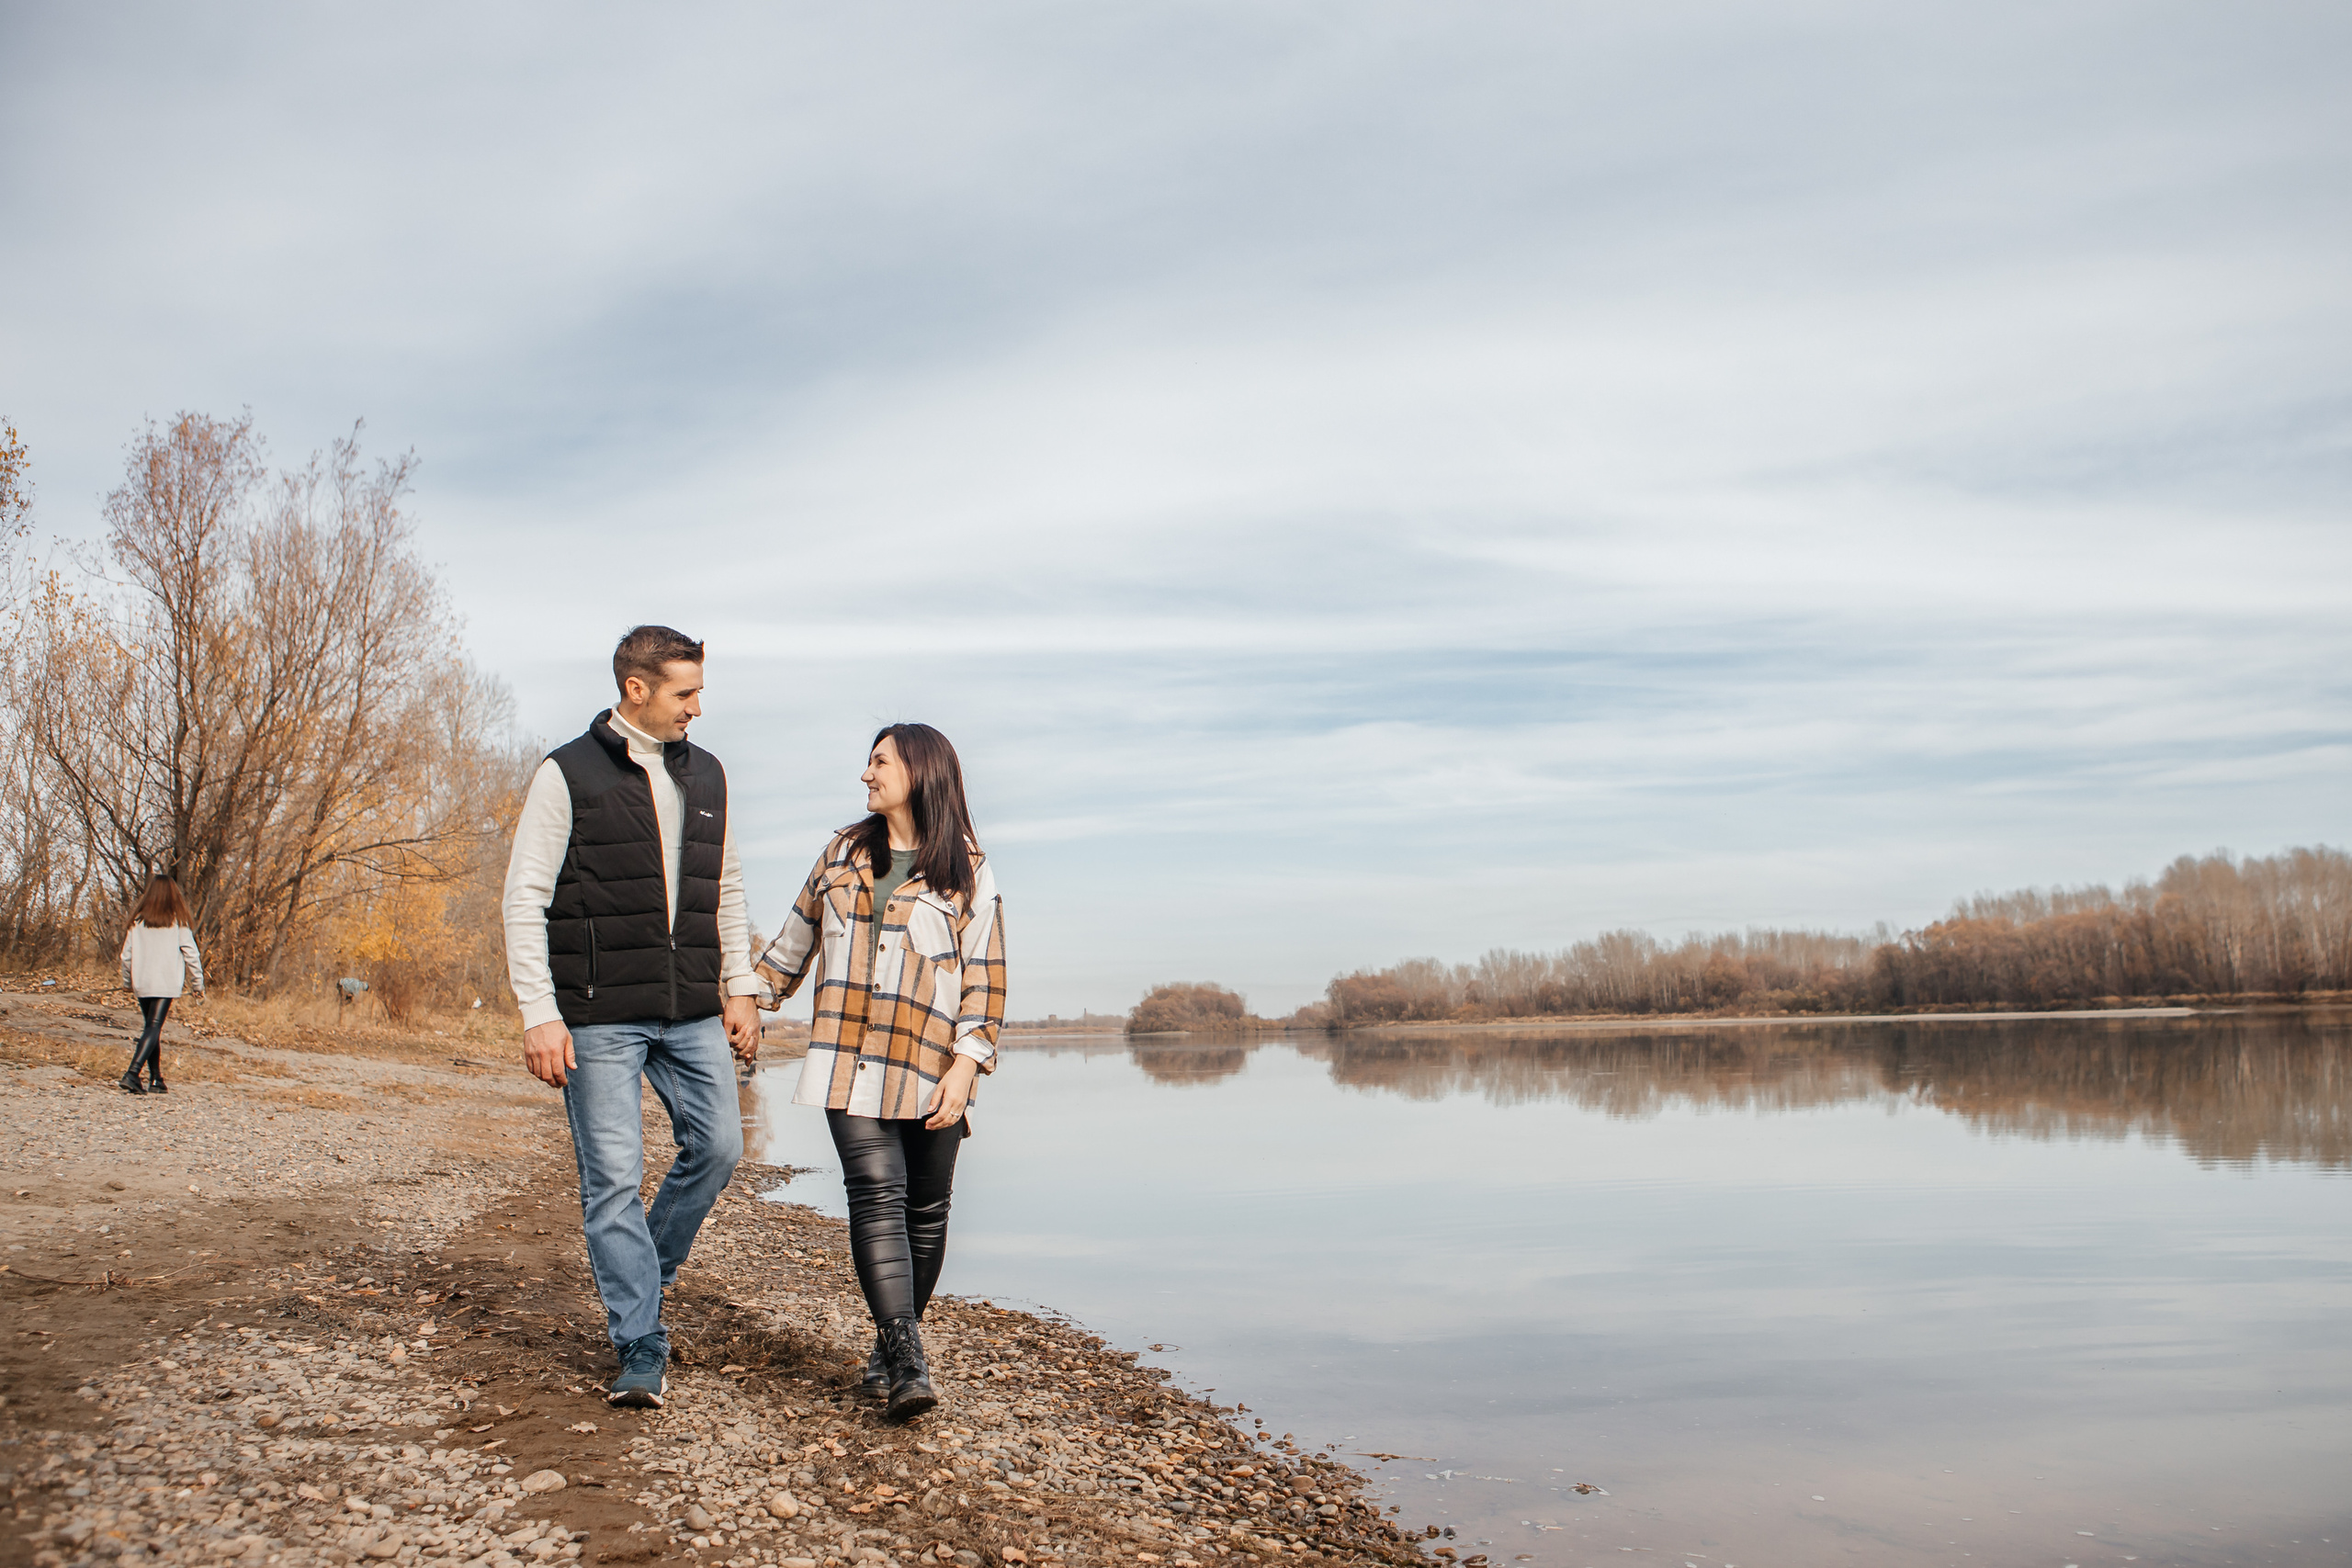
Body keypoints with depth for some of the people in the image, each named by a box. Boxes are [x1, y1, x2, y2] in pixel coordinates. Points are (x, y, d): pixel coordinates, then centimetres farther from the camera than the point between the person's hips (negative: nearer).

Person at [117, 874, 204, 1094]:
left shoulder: (138, 921, 6)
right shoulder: (178, 922, -1)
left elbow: (126, 955, 9)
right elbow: (190, 954, 0)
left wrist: (127, 982, 24)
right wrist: (198, 983, 10)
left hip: (142, 984, 4)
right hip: (166, 984, -4)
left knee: (150, 1027, 13)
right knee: (154, 1029, -7)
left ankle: (156, 1079, 15)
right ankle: (132, 1073, -22)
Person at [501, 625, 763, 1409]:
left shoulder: (707, 775, 12)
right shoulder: (568, 775, -5)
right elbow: (525, 899, -6)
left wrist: (740, 989, 11)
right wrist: (540, 1014, -13)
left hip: (692, 1012, 5)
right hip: (600, 1016, -5)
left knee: (718, 1145, 2)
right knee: (613, 1178, -4)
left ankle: (642, 1282, 26)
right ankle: (642, 1348, 5)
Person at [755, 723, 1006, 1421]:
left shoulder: (967, 872, 2)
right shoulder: (843, 853, 14)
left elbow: (984, 977, -2)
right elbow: (797, 936, 24)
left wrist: (967, 1063, -12)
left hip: (928, 1069, -1)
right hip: (850, 1064, 2)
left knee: (925, 1210, 4)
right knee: (876, 1195, -13)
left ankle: (890, 1350, 21)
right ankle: (906, 1361, -18)